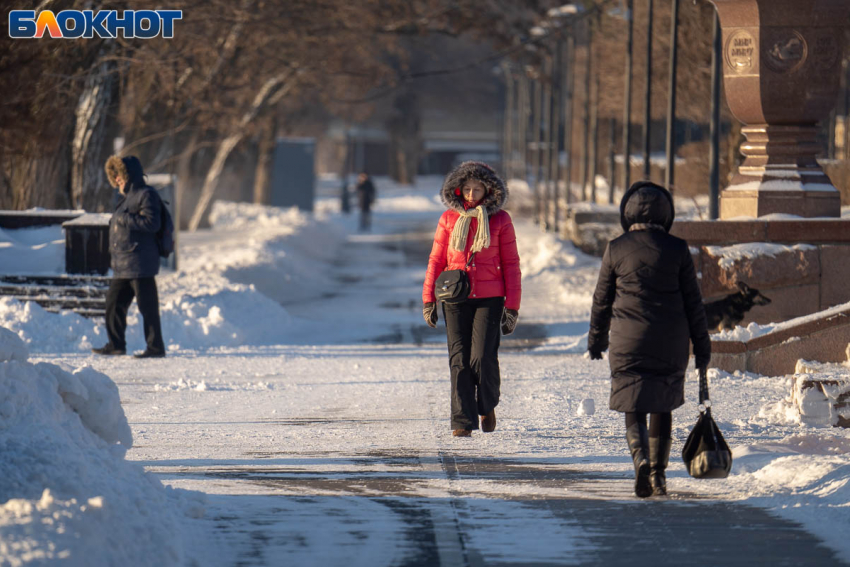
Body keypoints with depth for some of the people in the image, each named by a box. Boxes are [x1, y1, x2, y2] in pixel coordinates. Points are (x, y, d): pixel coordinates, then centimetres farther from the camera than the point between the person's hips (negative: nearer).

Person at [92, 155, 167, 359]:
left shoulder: (146, 195, -10)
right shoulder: (129, 197, 20)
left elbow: (152, 223, -21)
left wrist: (125, 219, -18)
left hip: (140, 263, -10)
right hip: (123, 264, 10)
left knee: (147, 305, -7)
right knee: (114, 301, 13)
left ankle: (156, 347, -3)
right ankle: (116, 344, 21)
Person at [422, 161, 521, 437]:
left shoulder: (500, 220, 4)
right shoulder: (449, 219, 8)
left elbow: (510, 264, 6)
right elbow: (436, 260, 12)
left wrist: (512, 306, 2)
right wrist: (428, 299, 6)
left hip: (489, 299, -2)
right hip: (455, 300, 2)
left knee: (483, 357, -12)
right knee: (459, 360, -5)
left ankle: (487, 406, 16)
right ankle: (463, 422, -1)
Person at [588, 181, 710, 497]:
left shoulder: (616, 249, -2)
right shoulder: (677, 249, -2)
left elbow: (602, 299, 6)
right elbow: (692, 301, 2)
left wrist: (596, 339, 20)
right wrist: (701, 346, 9)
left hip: (628, 342, -1)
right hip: (670, 345, 1)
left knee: (634, 411, 3)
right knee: (663, 408, 15)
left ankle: (641, 460, -23)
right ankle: (659, 474, 13)